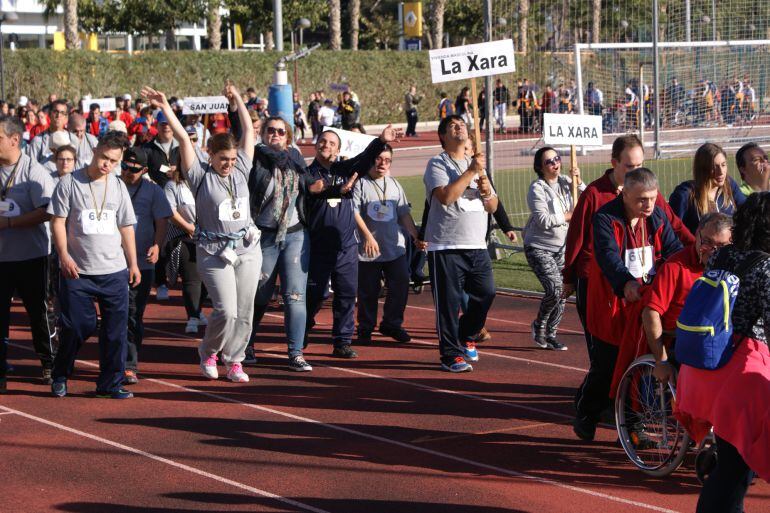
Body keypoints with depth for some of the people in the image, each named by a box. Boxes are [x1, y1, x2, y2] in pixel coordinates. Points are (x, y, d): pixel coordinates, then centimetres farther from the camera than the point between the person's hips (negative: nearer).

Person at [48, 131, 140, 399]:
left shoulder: (118, 186, 9)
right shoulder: (70, 183, -3)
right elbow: (58, 221, -3)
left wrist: (133, 263, 11)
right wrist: (64, 256, -13)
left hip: (114, 270, 3)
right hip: (77, 270, -3)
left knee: (116, 328, 1)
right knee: (76, 326, -1)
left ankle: (110, 382, 10)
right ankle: (60, 377, 20)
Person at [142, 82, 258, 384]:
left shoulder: (241, 170, 9)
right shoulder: (200, 175, -2)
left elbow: (248, 130, 14)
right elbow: (183, 139, -7)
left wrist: (237, 99, 15)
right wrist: (165, 109, -10)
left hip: (248, 248, 4)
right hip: (214, 253, -4)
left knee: (244, 312, 5)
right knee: (226, 311, -11)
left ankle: (234, 361, 19)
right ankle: (208, 351, 15)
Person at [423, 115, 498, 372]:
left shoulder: (476, 164, 20)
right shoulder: (437, 164, -1)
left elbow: (492, 207, 19)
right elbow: (446, 196, -19)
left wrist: (487, 192, -3)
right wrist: (471, 172, -14)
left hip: (477, 245, 6)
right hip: (446, 245, -6)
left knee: (486, 293, 4)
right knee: (449, 301, -4)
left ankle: (465, 337, 27)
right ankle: (451, 355, 3)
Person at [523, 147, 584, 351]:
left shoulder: (565, 182, 4)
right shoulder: (537, 188, -13)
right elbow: (543, 220, -20)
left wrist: (578, 182, -9)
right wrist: (568, 216, -14)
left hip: (561, 246, 6)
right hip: (539, 247, -6)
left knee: (562, 294, 4)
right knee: (555, 289, -18)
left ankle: (550, 335, 17)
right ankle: (539, 325, 6)